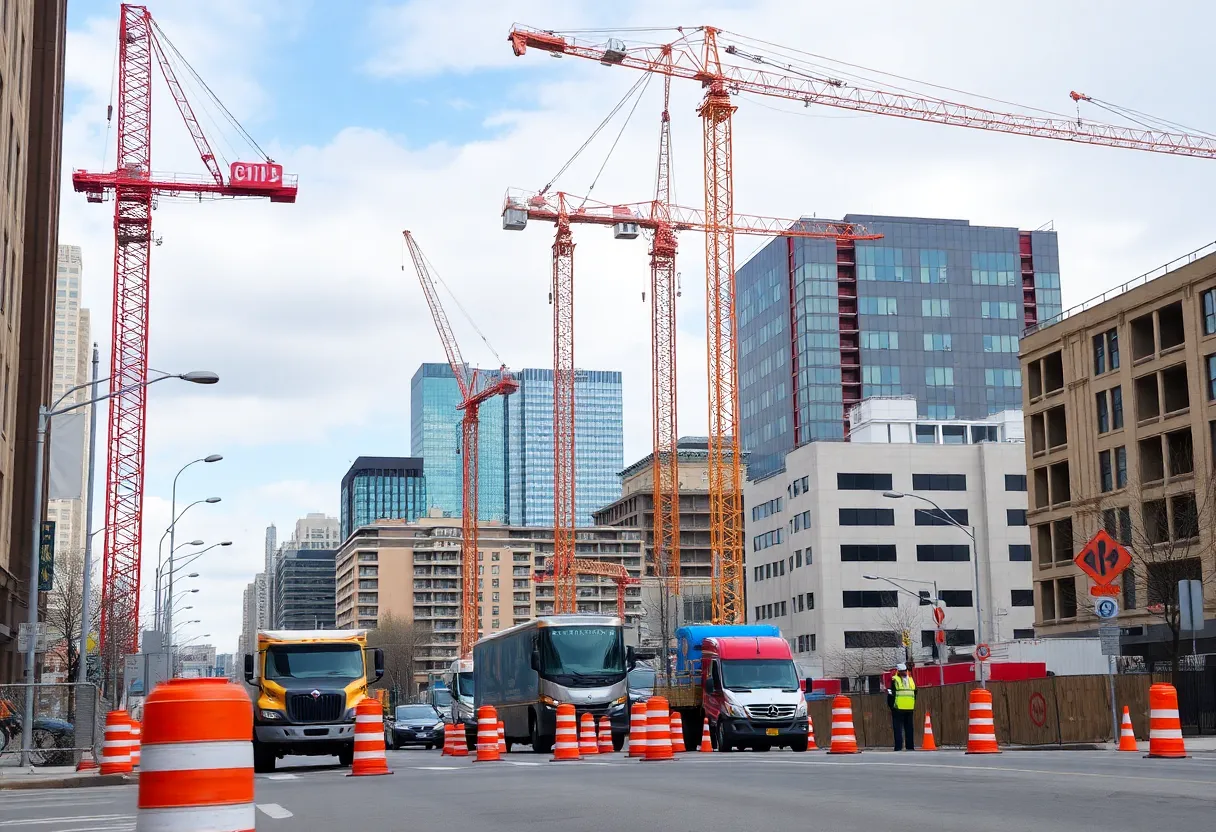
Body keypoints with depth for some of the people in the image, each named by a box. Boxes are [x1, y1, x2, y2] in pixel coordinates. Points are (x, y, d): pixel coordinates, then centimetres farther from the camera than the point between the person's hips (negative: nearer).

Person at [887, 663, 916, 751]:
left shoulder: (911, 679, 15)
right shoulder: (894, 680, -4)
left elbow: (914, 692, 23)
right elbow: (890, 692, -7)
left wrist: (914, 704, 18)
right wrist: (891, 705, -10)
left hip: (909, 709, 6)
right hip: (898, 709, -6)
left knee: (909, 728, 10)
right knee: (898, 728, -6)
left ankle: (910, 746, 15)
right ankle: (898, 747, -6)